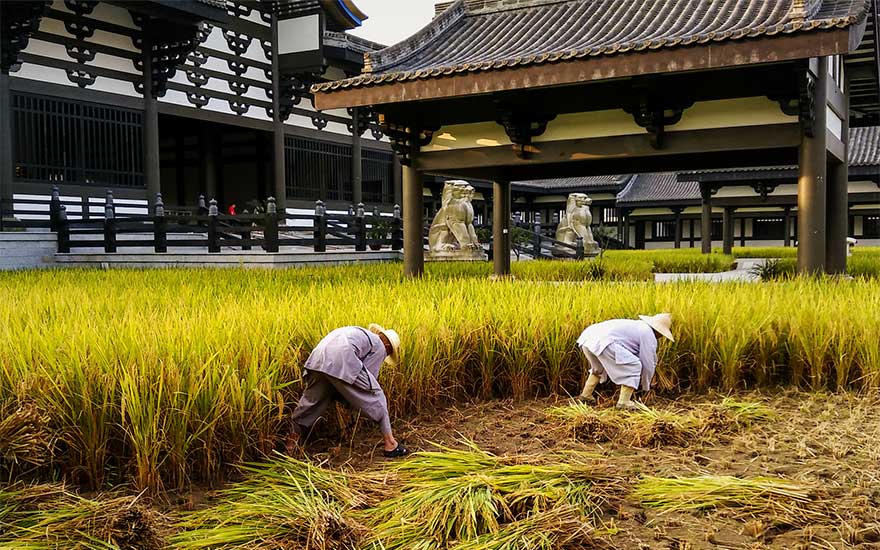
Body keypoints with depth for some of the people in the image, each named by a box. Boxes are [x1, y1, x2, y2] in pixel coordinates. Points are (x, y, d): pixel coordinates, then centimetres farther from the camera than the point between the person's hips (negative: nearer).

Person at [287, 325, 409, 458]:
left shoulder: (361, 333, 39)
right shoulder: (379, 347, 17)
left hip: (318, 358, 7)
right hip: (341, 361, -7)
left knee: (311, 400, 23)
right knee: (375, 397, 7)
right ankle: (390, 444, 10)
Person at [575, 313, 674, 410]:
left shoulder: (635, 325, 35)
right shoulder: (649, 336, 8)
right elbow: (648, 364, 10)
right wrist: (646, 386, 28)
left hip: (586, 338, 10)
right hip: (602, 342, -9)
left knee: (599, 368, 36)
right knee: (634, 367, 4)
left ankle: (585, 395, 38)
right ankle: (623, 402, 5)